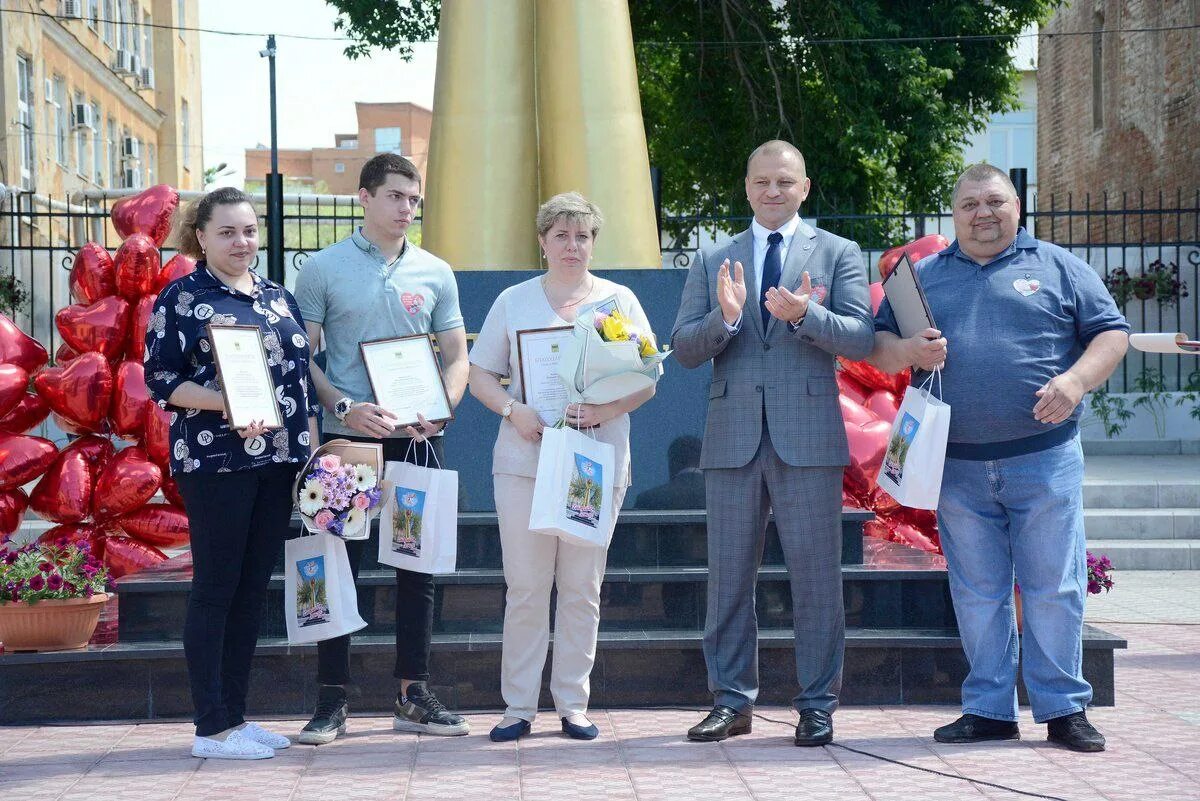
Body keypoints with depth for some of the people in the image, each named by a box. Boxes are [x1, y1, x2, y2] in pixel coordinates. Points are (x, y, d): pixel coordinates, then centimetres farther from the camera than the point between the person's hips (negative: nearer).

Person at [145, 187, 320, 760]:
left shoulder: (278, 297, 15)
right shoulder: (181, 298, -2)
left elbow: (302, 375, 17)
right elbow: (160, 381, -7)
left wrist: (311, 448, 9)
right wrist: (228, 403, -21)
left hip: (278, 460, 6)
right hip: (215, 460, -6)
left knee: (254, 586, 9)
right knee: (215, 587, -3)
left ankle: (236, 714, 17)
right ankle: (212, 728, 2)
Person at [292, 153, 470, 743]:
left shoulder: (434, 273, 9)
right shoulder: (323, 269, 1)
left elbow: (456, 356, 11)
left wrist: (441, 408, -8)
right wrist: (345, 407, -16)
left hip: (418, 441, 3)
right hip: (347, 440, -3)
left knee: (418, 565, 6)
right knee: (339, 565, 0)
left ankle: (413, 696, 15)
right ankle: (332, 700, 6)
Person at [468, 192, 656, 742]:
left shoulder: (620, 300, 9)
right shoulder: (513, 302, 10)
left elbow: (646, 382, 5)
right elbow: (481, 376, 9)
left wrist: (606, 411, -13)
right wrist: (514, 411, -11)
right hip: (525, 458, 0)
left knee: (582, 588, 4)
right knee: (525, 586, -1)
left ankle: (574, 703, 12)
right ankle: (518, 706, 5)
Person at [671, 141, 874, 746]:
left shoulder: (838, 254, 8)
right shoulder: (712, 261, 14)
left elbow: (860, 337, -4)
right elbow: (684, 350, 6)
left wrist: (805, 314, -21)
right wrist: (724, 316, -13)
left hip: (809, 437, -2)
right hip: (733, 439, 2)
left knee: (815, 577, 0)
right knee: (729, 578, 6)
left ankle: (817, 706, 9)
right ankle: (731, 702, 16)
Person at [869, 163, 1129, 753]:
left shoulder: (1057, 268, 9)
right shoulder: (923, 276, 15)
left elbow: (1112, 333, 5)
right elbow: (878, 344, 15)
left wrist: (1075, 380, -13)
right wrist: (910, 351, -8)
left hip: (1043, 457, -2)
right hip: (958, 466, 2)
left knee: (1054, 588, -1)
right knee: (976, 593, 6)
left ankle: (1063, 709, 7)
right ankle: (988, 710, 14)